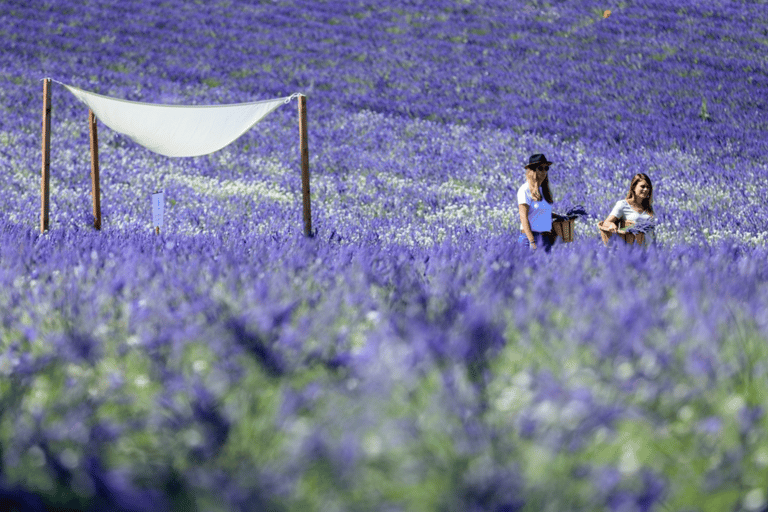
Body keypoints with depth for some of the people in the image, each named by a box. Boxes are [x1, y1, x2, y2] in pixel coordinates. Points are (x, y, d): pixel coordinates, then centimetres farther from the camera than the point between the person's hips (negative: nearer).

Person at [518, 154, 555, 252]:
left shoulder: (544, 190, 16)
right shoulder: (525, 190, -7)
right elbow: (523, 217, -14)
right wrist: (532, 242, -21)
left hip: (546, 238, 7)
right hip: (531, 236, -7)